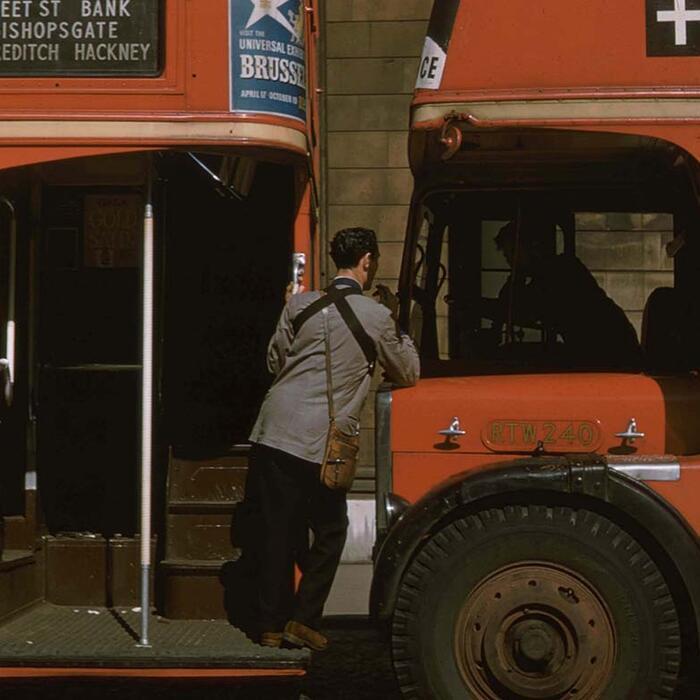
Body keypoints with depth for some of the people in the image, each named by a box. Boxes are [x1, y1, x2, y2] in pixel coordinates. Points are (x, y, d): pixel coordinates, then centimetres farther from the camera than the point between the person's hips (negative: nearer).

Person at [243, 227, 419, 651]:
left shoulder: (301, 304, 7)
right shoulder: (376, 316, -3)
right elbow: (409, 374, 10)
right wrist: (394, 324, 20)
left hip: (274, 432, 4)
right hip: (321, 442, -4)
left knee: (277, 531, 10)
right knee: (330, 532, 13)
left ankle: (272, 625, 16)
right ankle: (303, 620, 9)